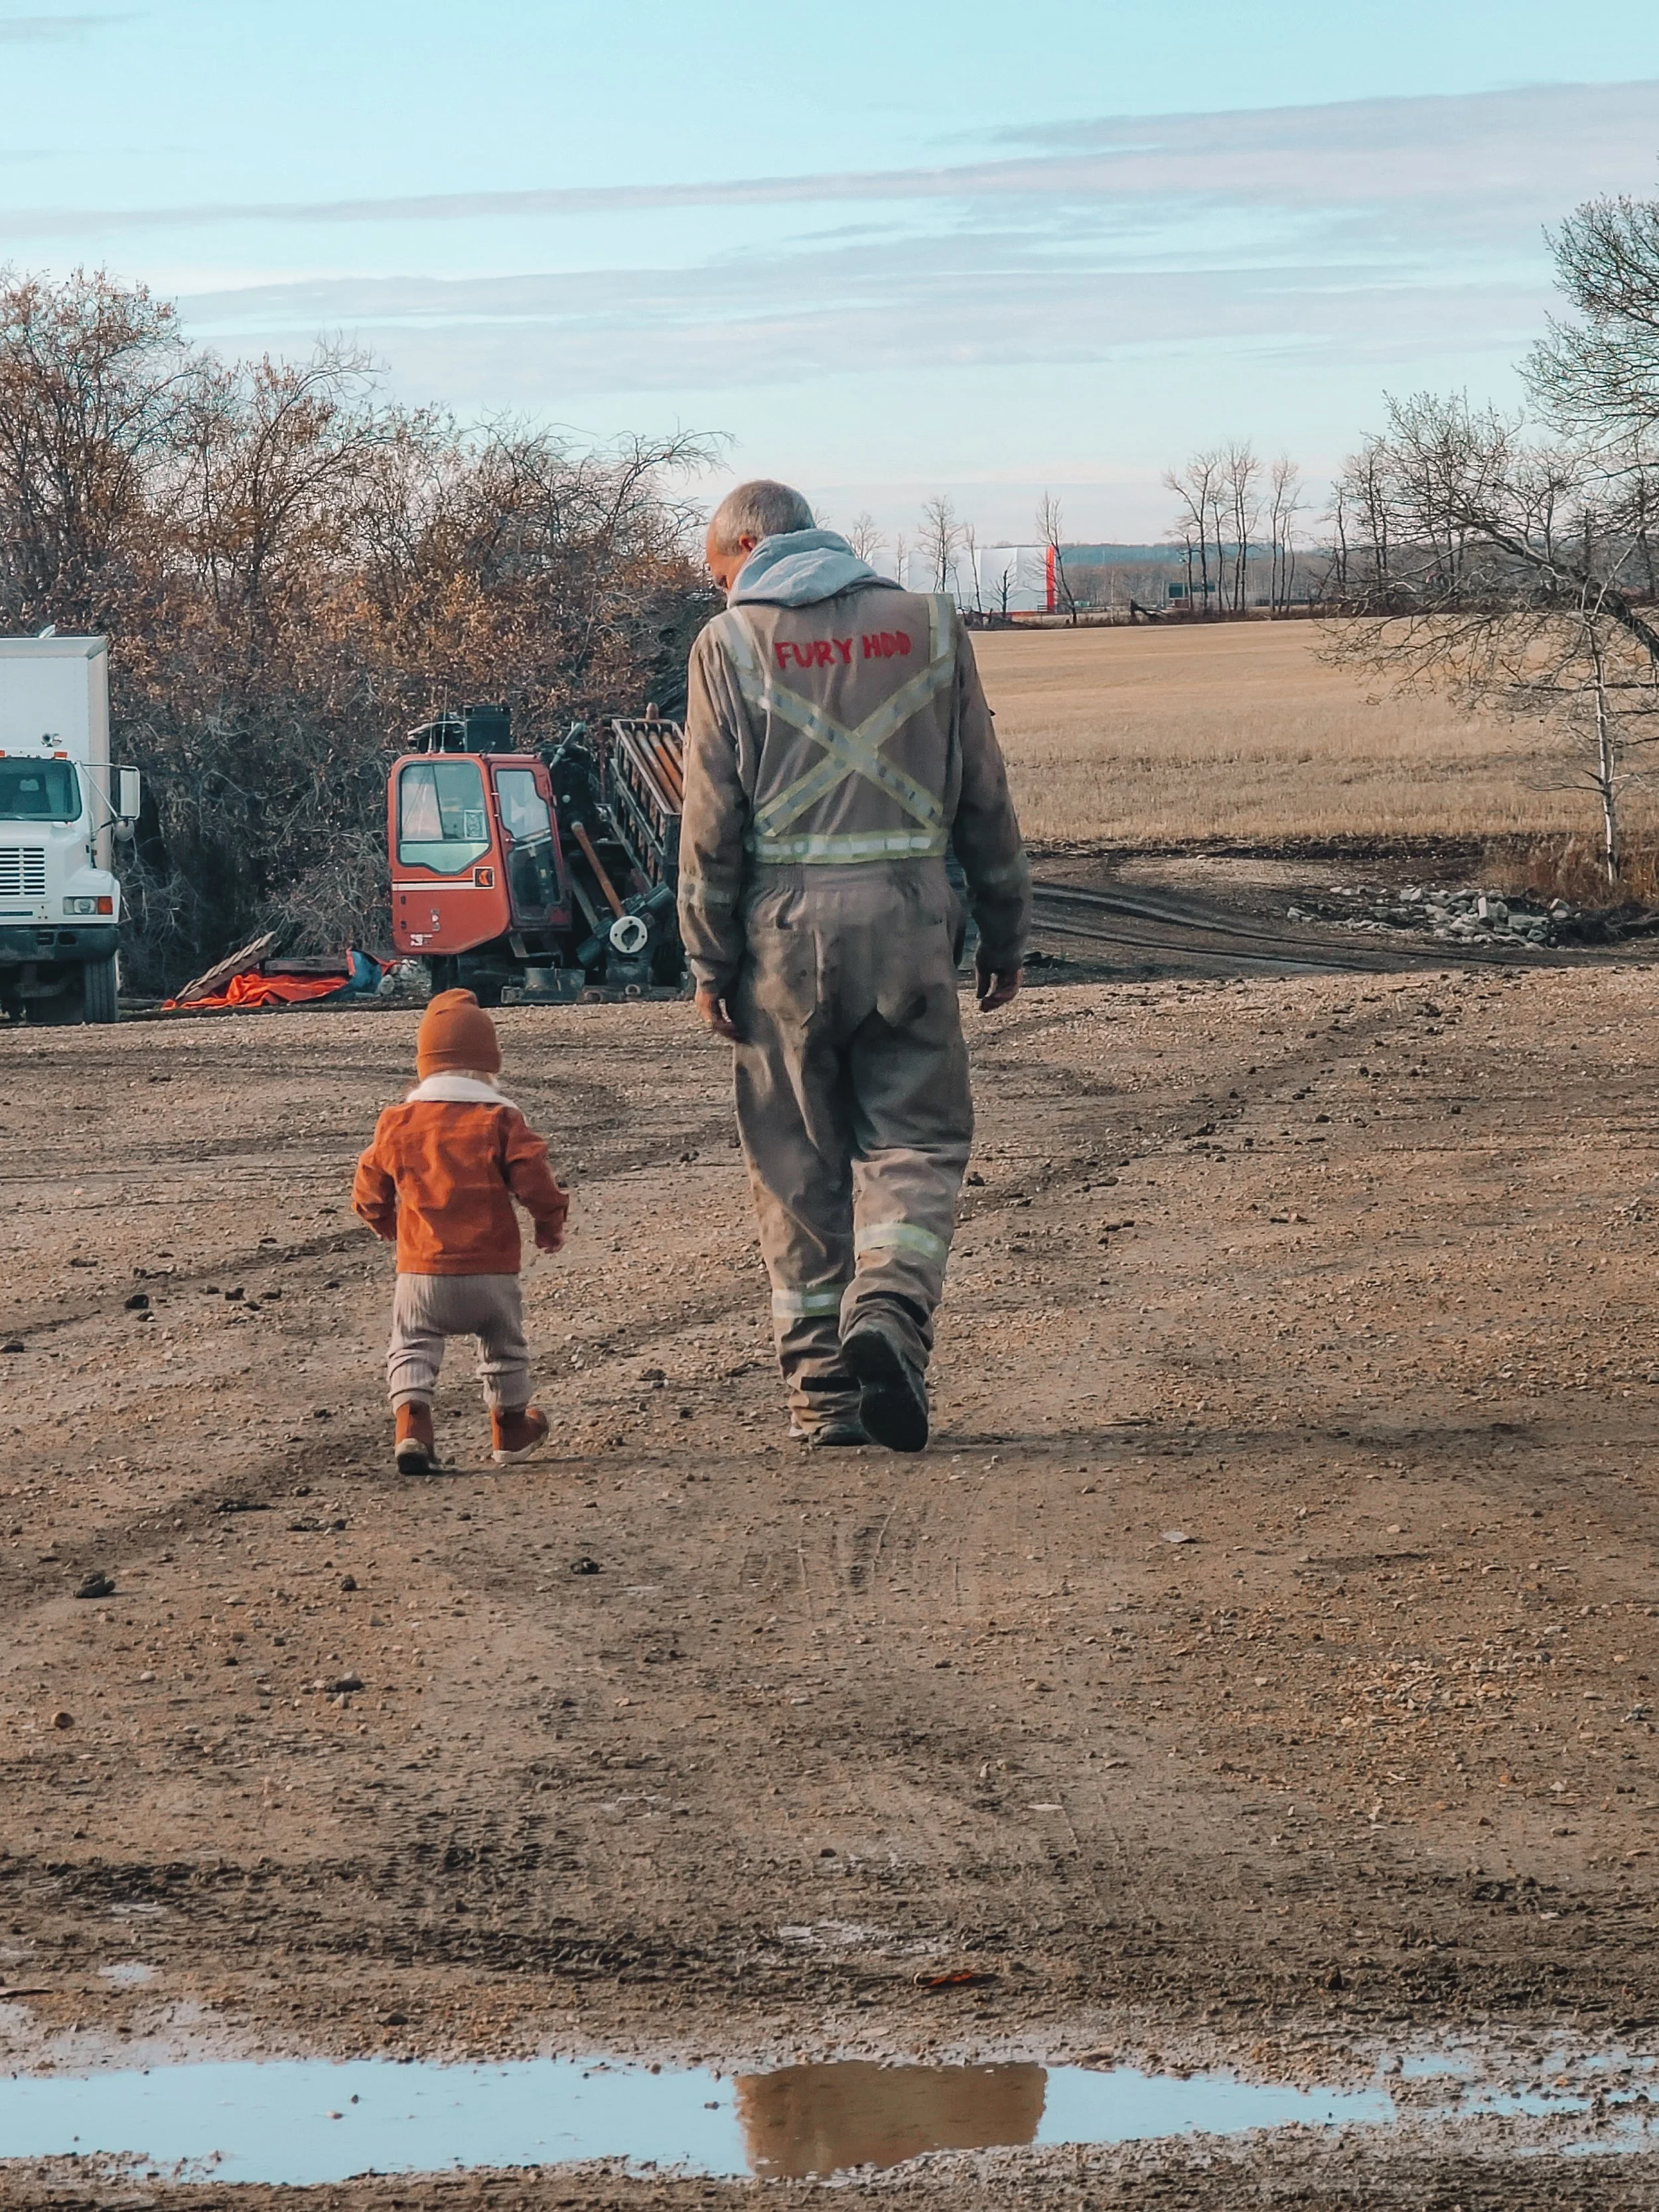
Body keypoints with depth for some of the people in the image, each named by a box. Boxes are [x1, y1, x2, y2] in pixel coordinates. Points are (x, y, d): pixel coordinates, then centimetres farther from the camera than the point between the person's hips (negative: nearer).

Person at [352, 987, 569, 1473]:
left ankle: (412, 1424, -14)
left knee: (412, 1346, 9)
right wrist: (550, 1223, 10)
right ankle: (511, 1429, 33)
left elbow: (370, 1191, 9)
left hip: (421, 1272, 0)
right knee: (504, 1344, 20)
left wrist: (385, 1222, 31)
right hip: (491, 1269, 0)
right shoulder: (501, 1121, -6)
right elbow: (534, 1179, -10)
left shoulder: (398, 1122, 0)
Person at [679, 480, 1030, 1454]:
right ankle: (890, 1312, -20)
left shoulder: (731, 642, 0)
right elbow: (985, 796, 8)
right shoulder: (928, 625, 7)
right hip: (906, 916, 1)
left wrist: (710, 960, 2)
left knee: (800, 1158, 7)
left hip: (785, 924, -1)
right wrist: (1006, 933, 15)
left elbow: (712, 819, -3)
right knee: (916, 1138, 6)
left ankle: (823, 1385, 8)